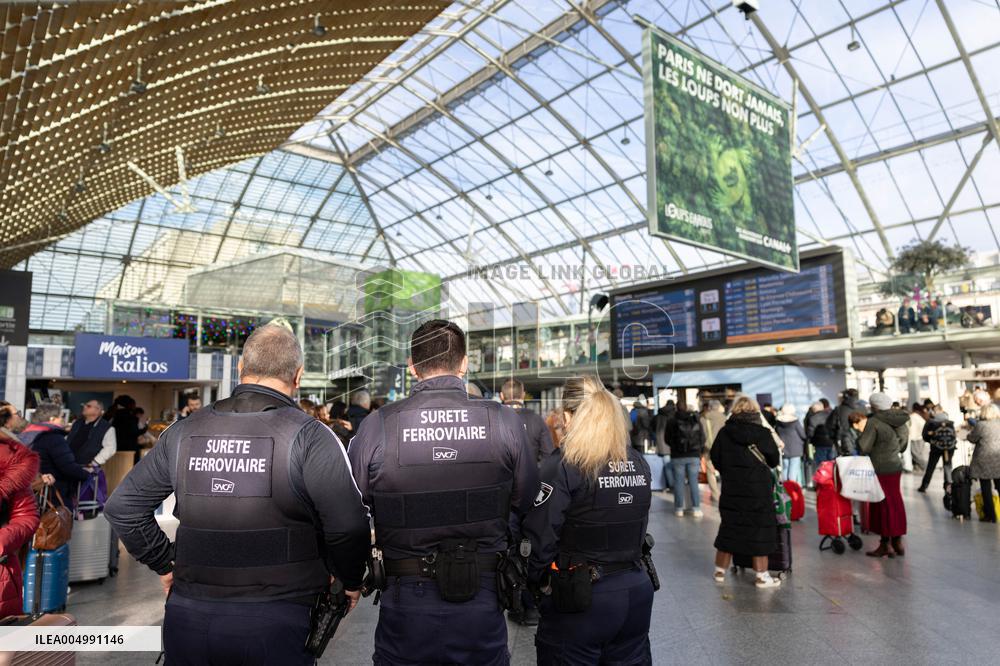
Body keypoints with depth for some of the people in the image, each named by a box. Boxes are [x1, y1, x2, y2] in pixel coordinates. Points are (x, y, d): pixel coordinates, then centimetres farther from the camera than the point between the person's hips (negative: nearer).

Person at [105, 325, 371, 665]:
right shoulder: (309, 436, -12)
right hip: (275, 623, -4)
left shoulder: (185, 430, 2)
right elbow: (348, 527, -19)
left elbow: (121, 506, 9)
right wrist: (351, 581, 0)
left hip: (187, 615, 4)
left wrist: (165, 564, 20)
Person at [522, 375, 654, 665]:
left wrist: (539, 579, 2)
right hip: (637, 591, 6)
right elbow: (636, 527, 10)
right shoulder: (639, 463, 3)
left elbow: (542, 537, -15)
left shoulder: (562, 466, -16)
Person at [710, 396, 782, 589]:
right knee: (760, 530, 8)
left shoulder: (724, 433, -5)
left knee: (729, 528, 13)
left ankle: (720, 571, 23)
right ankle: (762, 576, 14)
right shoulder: (763, 433, -10)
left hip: (731, 488, 3)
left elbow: (715, 459, 2)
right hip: (759, 489, -3)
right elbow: (774, 460, 2)